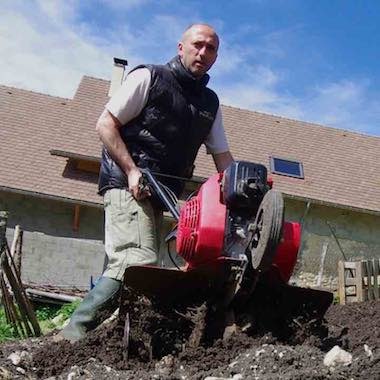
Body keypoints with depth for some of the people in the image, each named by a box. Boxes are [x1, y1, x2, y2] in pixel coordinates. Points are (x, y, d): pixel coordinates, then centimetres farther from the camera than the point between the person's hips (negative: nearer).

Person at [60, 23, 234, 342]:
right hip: (128, 182, -7)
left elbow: (223, 157, 18)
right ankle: (75, 332, -13)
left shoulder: (210, 103, 18)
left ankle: (78, 333, 12)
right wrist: (132, 170, -16)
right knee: (139, 262, -22)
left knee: (123, 264, 3)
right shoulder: (149, 77, 0)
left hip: (161, 192, 7)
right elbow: (105, 124, -4)